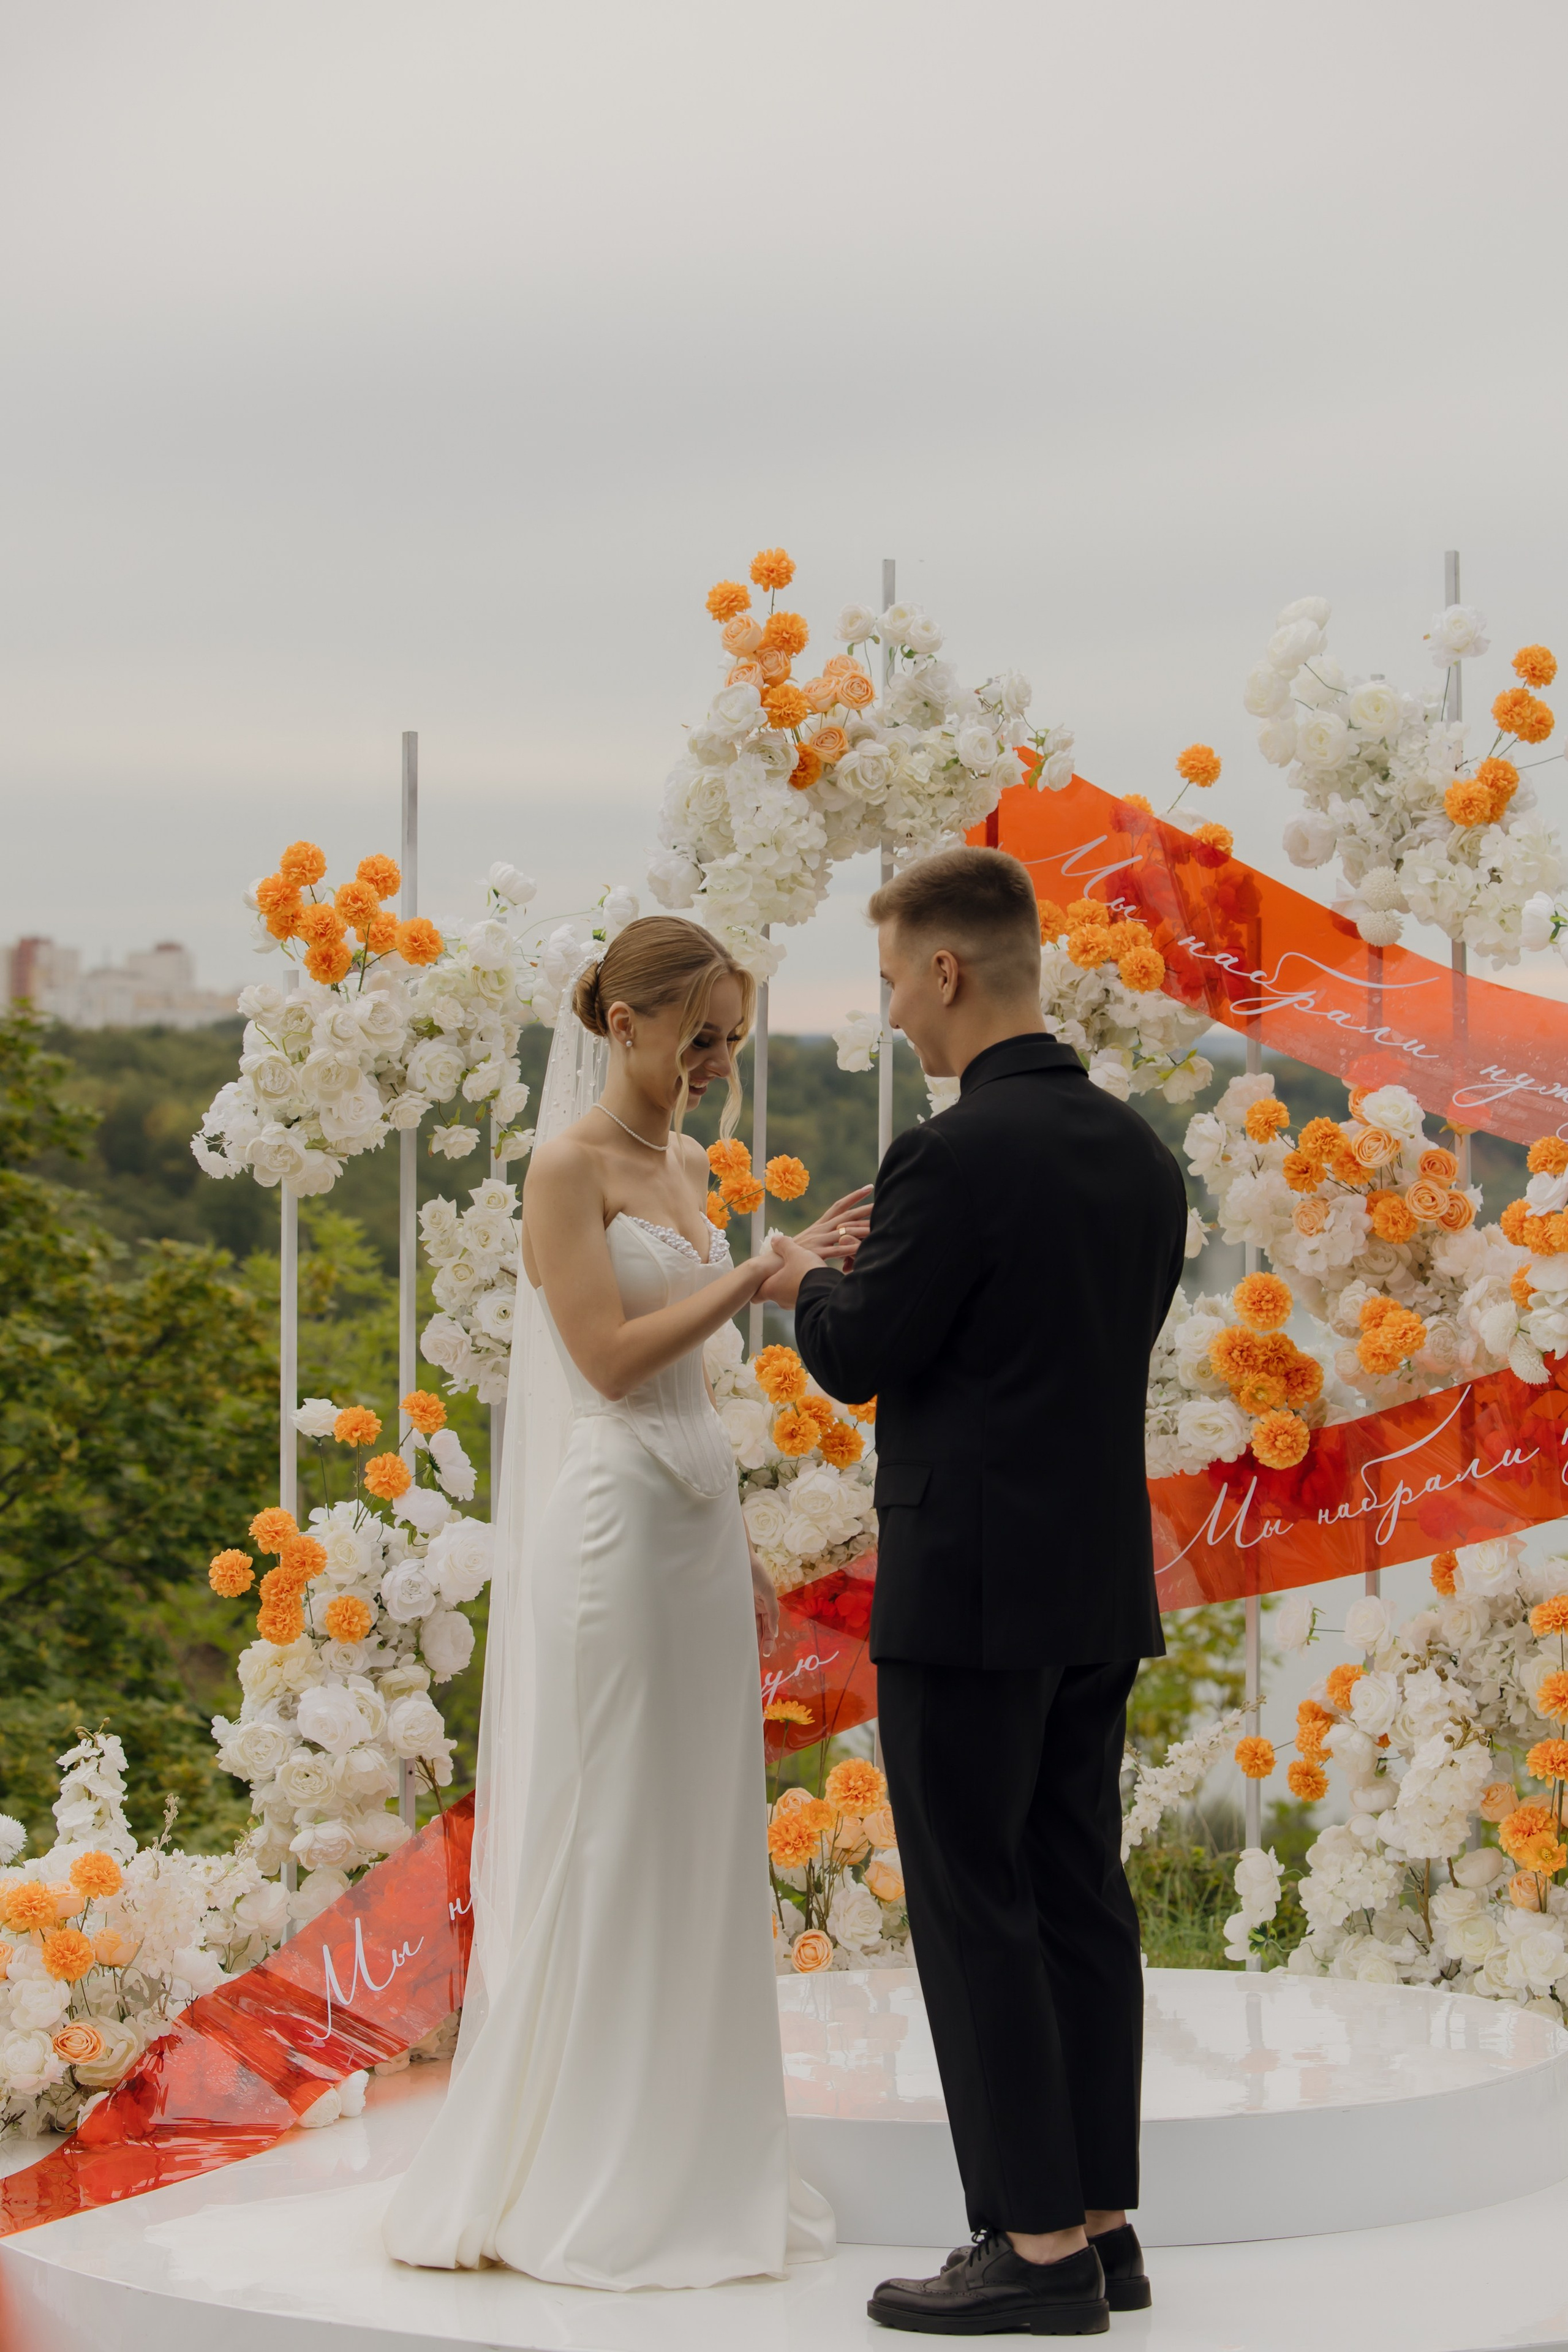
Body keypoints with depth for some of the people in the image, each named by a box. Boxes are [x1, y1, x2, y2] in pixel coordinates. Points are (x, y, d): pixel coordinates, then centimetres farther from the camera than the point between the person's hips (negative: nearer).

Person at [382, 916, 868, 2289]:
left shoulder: (687, 1167, 15)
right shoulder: (569, 1167, -10)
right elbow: (610, 1356, -18)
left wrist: (743, 1551, 18)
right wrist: (762, 1272, -21)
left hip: (702, 1522, 8)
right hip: (615, 1520, -8)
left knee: (700, 1846, 9)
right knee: (604, 1843, -4)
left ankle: (684, 2162, 17)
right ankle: (575, 2182, 5)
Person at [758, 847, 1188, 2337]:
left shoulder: (955, 1157, -17)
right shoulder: (1137, 1153, 9)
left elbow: (860, 1360, -12)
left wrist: (807, 1285, 9)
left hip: (971, 1590, -8)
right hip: (1101, 1588, 8)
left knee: (978, 1911, -2)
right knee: (1080, 1900, 12)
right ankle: (1100, 2225, 17)